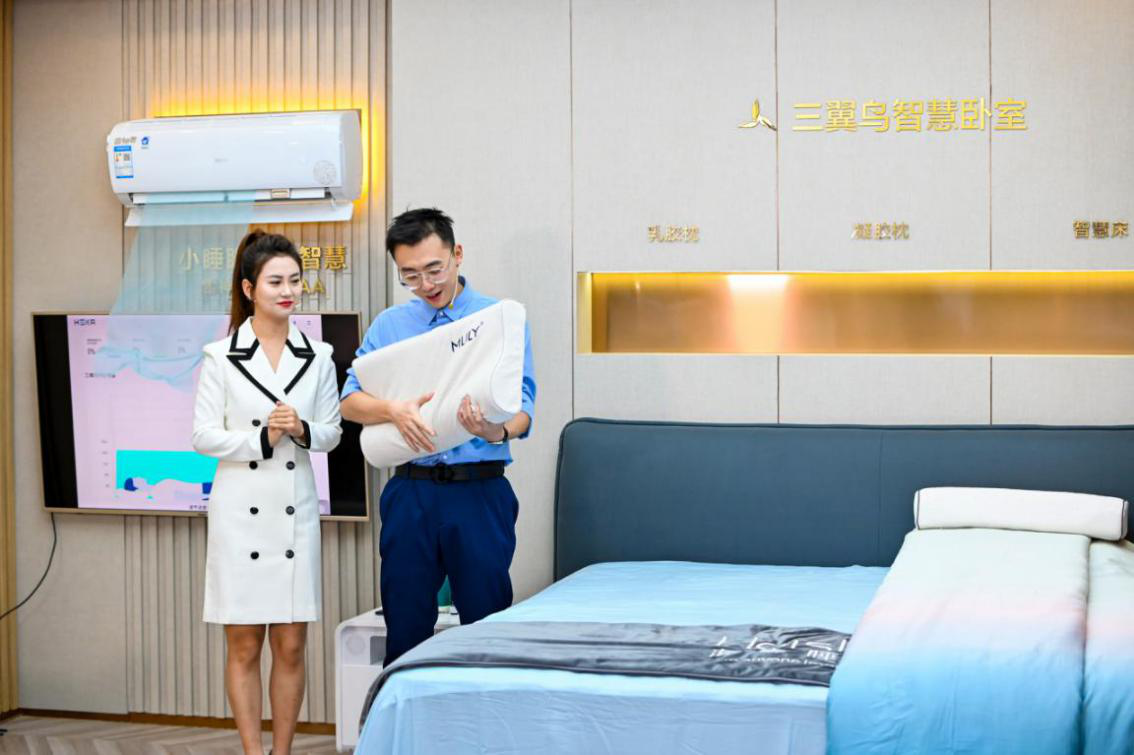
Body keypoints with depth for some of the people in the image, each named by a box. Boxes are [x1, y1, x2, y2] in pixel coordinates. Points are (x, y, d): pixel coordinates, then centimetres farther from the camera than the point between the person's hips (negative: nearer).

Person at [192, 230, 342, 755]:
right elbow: (203, 435, -4)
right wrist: (262, 437, -17)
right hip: (240, 510, -2)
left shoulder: (317, 357, 5)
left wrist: (302, 431, -13)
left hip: (295, 510, 2)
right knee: (244, 647, 4)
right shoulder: (220, 357, -2)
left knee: (291, 647, 6)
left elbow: (332, 433, 8)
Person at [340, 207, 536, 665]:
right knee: (404, 631, 9)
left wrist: (497, 431, -29)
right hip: (410, 490, 2)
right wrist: (395, 410, -20)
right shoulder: (388, 325, 10)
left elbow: (522, 406, -6)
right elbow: (350, 401, 1)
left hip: (480, 490, -2)